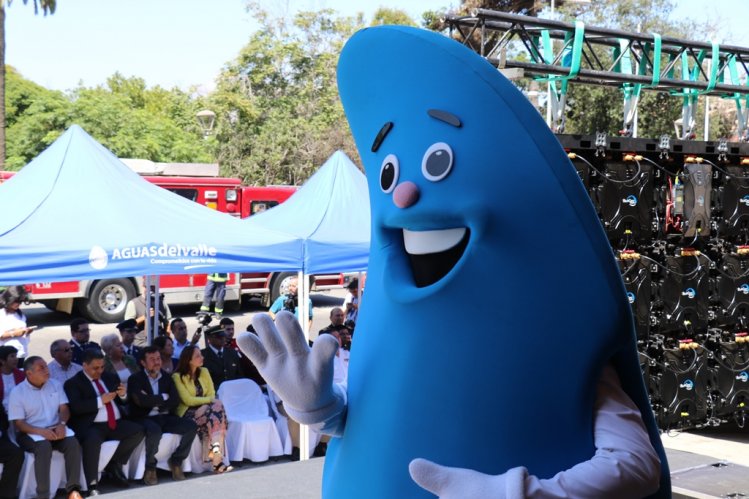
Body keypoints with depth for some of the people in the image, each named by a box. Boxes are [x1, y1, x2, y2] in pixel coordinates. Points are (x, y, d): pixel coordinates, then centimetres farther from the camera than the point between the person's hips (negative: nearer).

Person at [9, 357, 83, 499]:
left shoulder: (55, 385, 8)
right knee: (44, 447, -37)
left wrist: (62, 424, -18)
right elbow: (18, 423, -7)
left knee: (73, 443, -28)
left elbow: (64, 408, 5)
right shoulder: (18, 392, -4)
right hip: (31, 433, -4)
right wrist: (40, 431, -24)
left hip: (55, 429, 4)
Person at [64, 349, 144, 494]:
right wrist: (100, 400, -18)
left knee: (138, 432, -18)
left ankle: (114, 464, 0)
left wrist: (123, 395, -2)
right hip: (92, 426, -6)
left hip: (116, 423, 6)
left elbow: (123, 402, 22)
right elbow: (76, 407, -14)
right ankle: (92, 484, -28)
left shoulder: (110, 377, 19)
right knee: (92, 441, -38)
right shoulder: (73, 383, 2)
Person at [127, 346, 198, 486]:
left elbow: (175, 401, 2)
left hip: (165, 417, 5)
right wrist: (163, 397, -5)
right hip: (145, 419, -5)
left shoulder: (166, 377, 14)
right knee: (155, 431, -38)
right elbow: (141, 400, -18)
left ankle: (176, 461, -1)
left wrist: (154, 402, -11)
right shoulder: (135, 379, -1)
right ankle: (150, 468, -16)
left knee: (191, 426, -17)